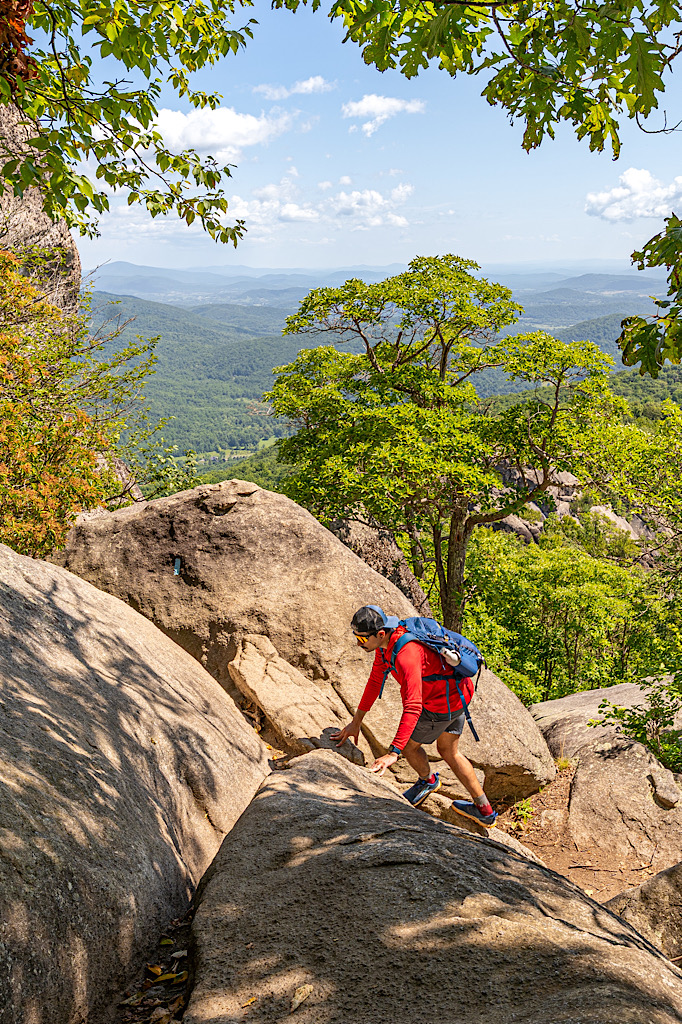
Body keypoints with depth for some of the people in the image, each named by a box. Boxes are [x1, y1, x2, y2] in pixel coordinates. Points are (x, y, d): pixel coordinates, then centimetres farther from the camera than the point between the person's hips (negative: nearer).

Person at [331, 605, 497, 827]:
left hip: (442, 705, -9)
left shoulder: (406, 655, -35)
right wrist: (356, 721, 8)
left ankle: (427, 781, 42)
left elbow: (413, 708, -38)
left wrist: (393, 753, -40)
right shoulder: (385, 641, -5)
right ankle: (485, 810, 34)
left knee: (409, 744, 10)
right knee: (448, 752, 23)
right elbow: (375, 680, 5)